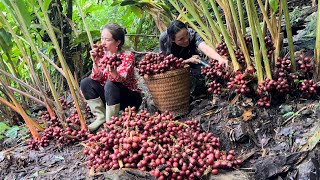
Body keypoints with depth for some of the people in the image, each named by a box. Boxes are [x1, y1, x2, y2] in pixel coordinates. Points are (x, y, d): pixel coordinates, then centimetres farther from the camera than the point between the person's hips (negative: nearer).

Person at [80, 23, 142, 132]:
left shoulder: (127, 56, -16)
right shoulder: (102, 55, -2)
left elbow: (121, 80, -31)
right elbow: (97, 79, -10)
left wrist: (113, 71, -52)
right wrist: (95, 62, -26)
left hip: (131, 98, -5)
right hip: (109, 96, 5)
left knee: (110, 84, -33)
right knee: (85, 83, -12)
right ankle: (101, 117, -3)